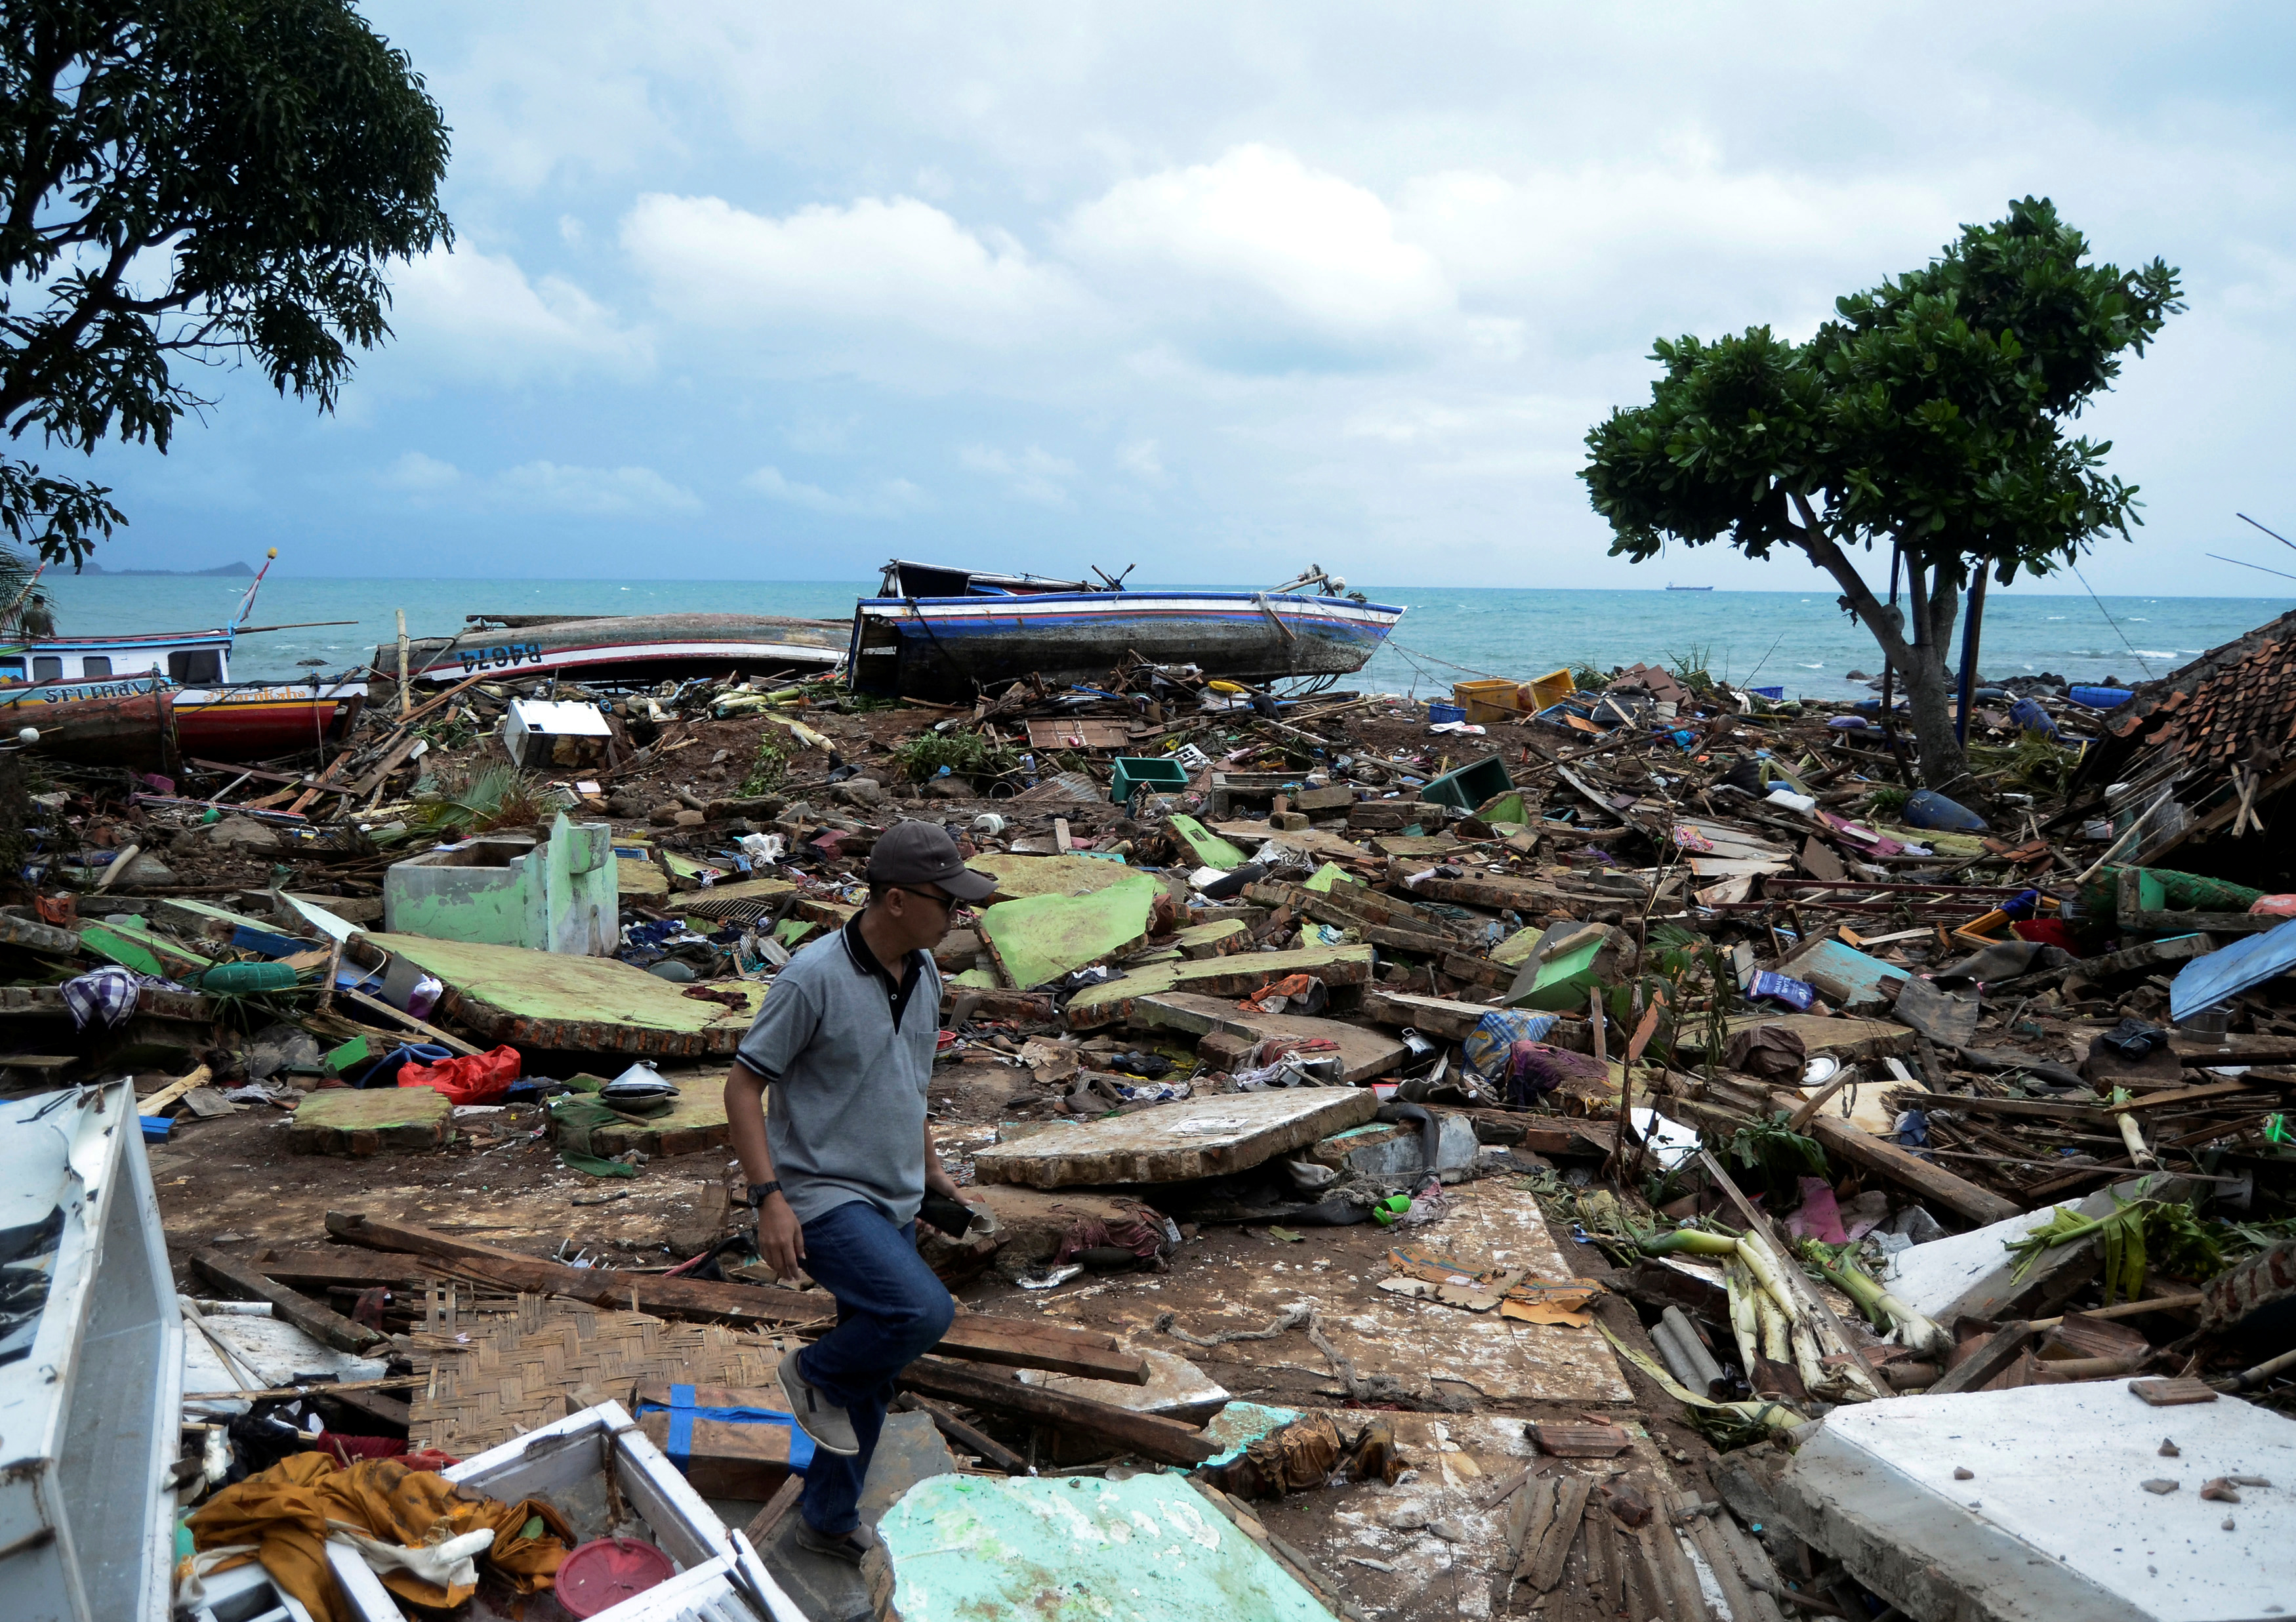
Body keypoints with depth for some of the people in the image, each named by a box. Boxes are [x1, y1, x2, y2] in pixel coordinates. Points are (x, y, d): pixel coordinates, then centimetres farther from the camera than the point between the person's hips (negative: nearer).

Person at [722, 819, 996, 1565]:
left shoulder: (924, 973, 4)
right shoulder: (814, 977, -20)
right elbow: (743, 1086, -15)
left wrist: (928, 1165, 26)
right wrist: (768, 1197, -21)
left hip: (894, 1204, 8)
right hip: (824, 1198, -8)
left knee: (873, 1377, 15)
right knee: (924, 1311, -27)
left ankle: (829, 1521, 34)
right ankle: (816, 1372, 2)